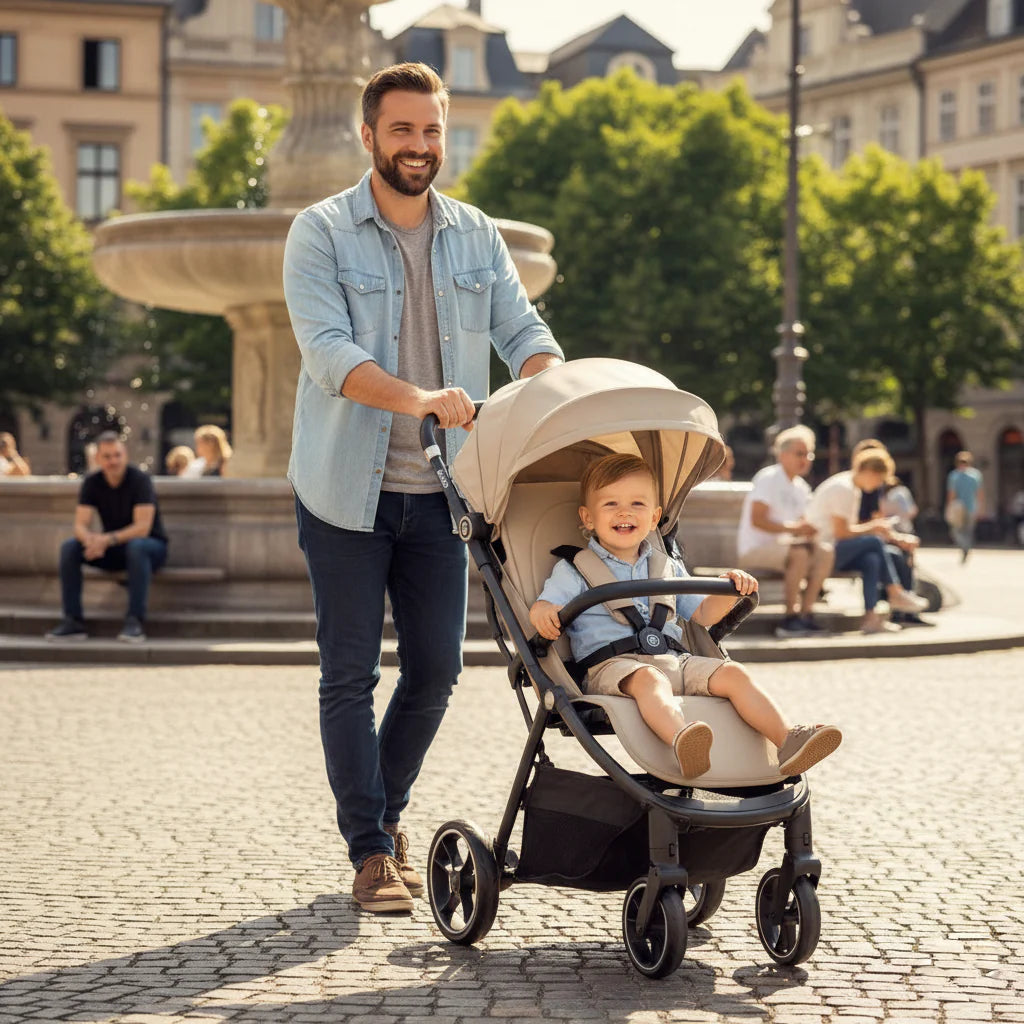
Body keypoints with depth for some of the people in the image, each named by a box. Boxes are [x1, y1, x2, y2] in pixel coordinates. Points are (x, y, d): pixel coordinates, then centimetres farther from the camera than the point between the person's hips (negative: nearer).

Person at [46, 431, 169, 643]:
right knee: (69, 548, -19)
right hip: (112, 551, 5)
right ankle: (73, 621, -19)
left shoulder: (139, 480, -19)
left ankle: (135, 621, -37)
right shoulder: (92, 483, -5)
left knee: (137, 546, -39)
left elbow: (142, 528, -27)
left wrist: (108, 539, -40)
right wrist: (90, 539, -37)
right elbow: (80, 526, -12)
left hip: (151, 546, -5)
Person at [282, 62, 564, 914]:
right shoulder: (321, 233, -5)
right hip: (347, 490, -4)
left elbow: (523, 331, 3)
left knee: (436, 667, 7)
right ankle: (370, 852, 8)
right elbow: (328, 349, -18)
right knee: (350, 676, -1)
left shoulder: (476, 237, 10)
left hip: (437, 491, 4)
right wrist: (419, 399, -34)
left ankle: (388, 813, 28)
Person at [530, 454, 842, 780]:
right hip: (611, 664, -6)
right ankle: (682, 744, -66)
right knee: (649, 679, -38)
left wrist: (730, 590, 6)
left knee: (731, 674, -14)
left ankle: (787, 741, -21)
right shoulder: (573, 570, 10)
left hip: (672, 659, 6)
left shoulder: (667, 568, 24)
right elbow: (543, 608, 0)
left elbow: (703, 613, 26)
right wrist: (543, 613, -26)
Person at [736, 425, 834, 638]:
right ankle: (790, 618, -28)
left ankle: (806, 613, -16)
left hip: (779, 546, 8)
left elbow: (801, 523, 17)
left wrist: (808, 530, -7)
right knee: (799, 553, -33)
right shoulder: (768, 478, -10)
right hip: (754, 549, -8)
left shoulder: (800, 487, 16)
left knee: (825, 552, -13)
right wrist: (792, 528, -26)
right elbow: (756, 520, -19)